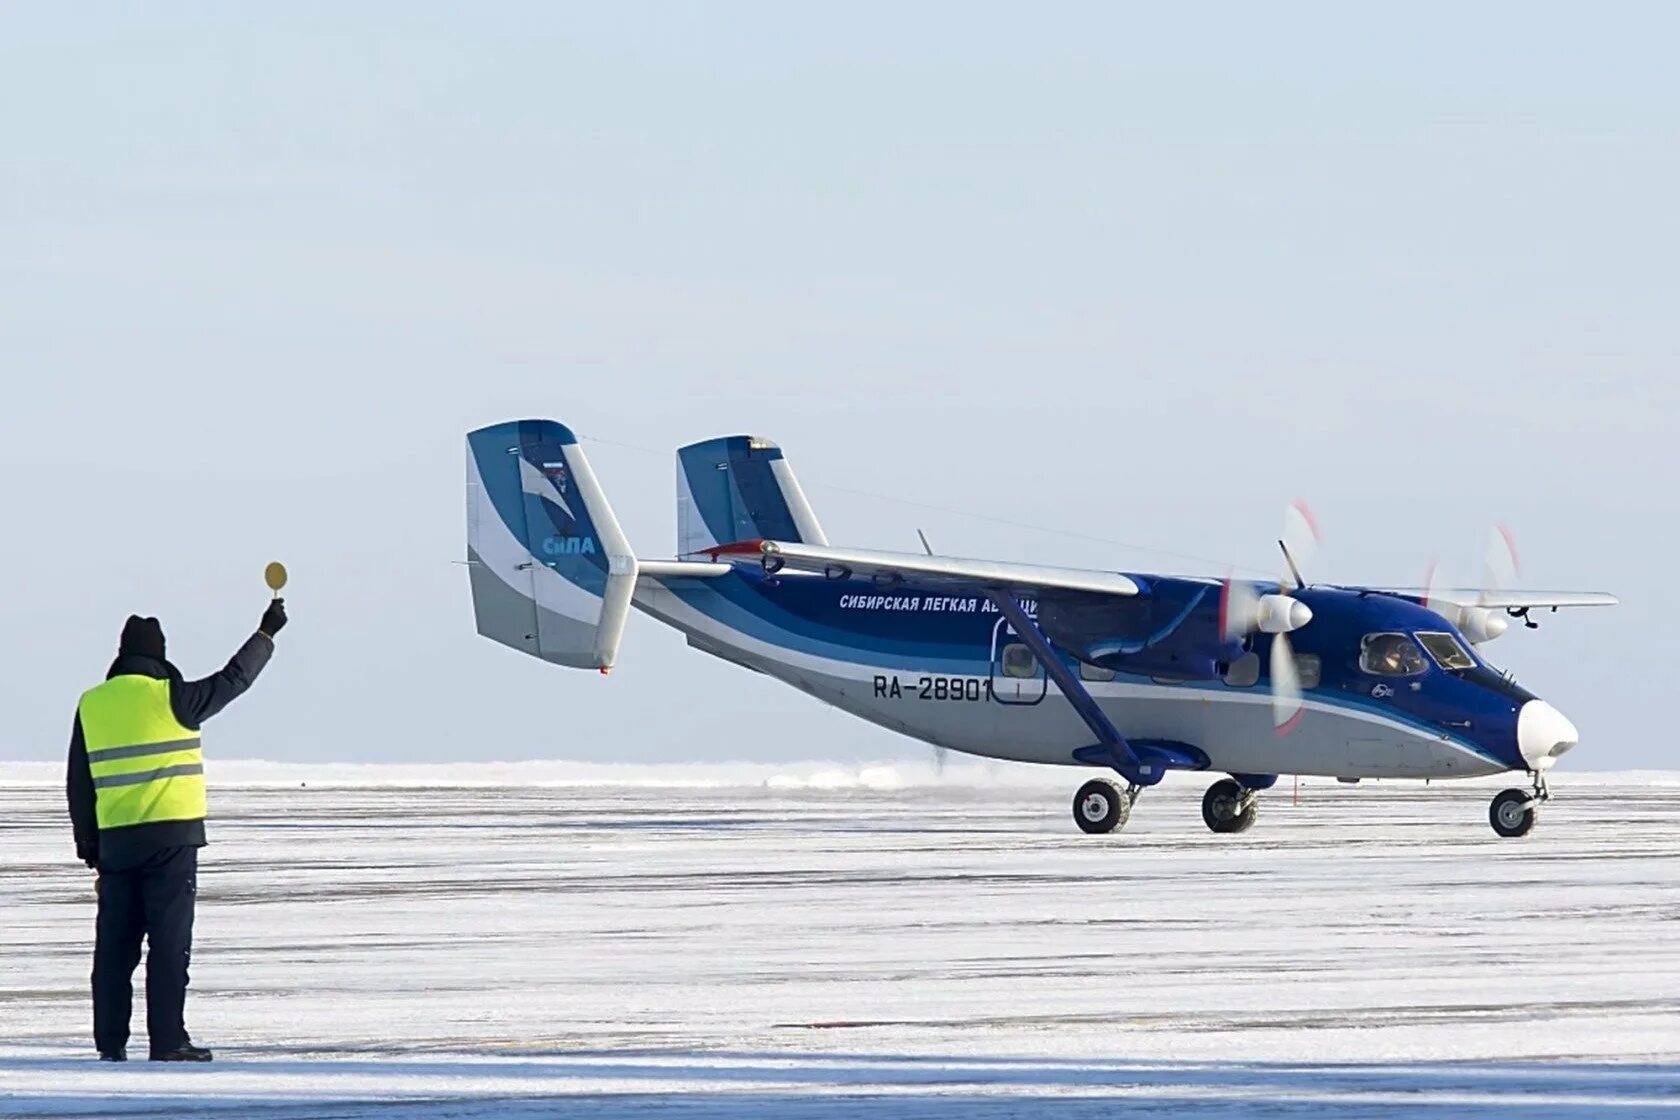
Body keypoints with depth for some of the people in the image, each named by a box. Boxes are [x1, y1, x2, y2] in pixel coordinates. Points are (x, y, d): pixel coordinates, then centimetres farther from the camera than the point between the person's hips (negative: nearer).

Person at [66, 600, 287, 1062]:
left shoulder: (91, 704, 6)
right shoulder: (169, 698, -7)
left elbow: (78, 783, 11)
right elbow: (233, 679, 4)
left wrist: (87, 842, 19)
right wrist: (267, 632, 17)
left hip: (115, 841, 4)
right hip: (171, 835, -4)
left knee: (115, 942, 7)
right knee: (170, 941, -2)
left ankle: (110, 1042, 7)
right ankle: (167, 1040, -5)